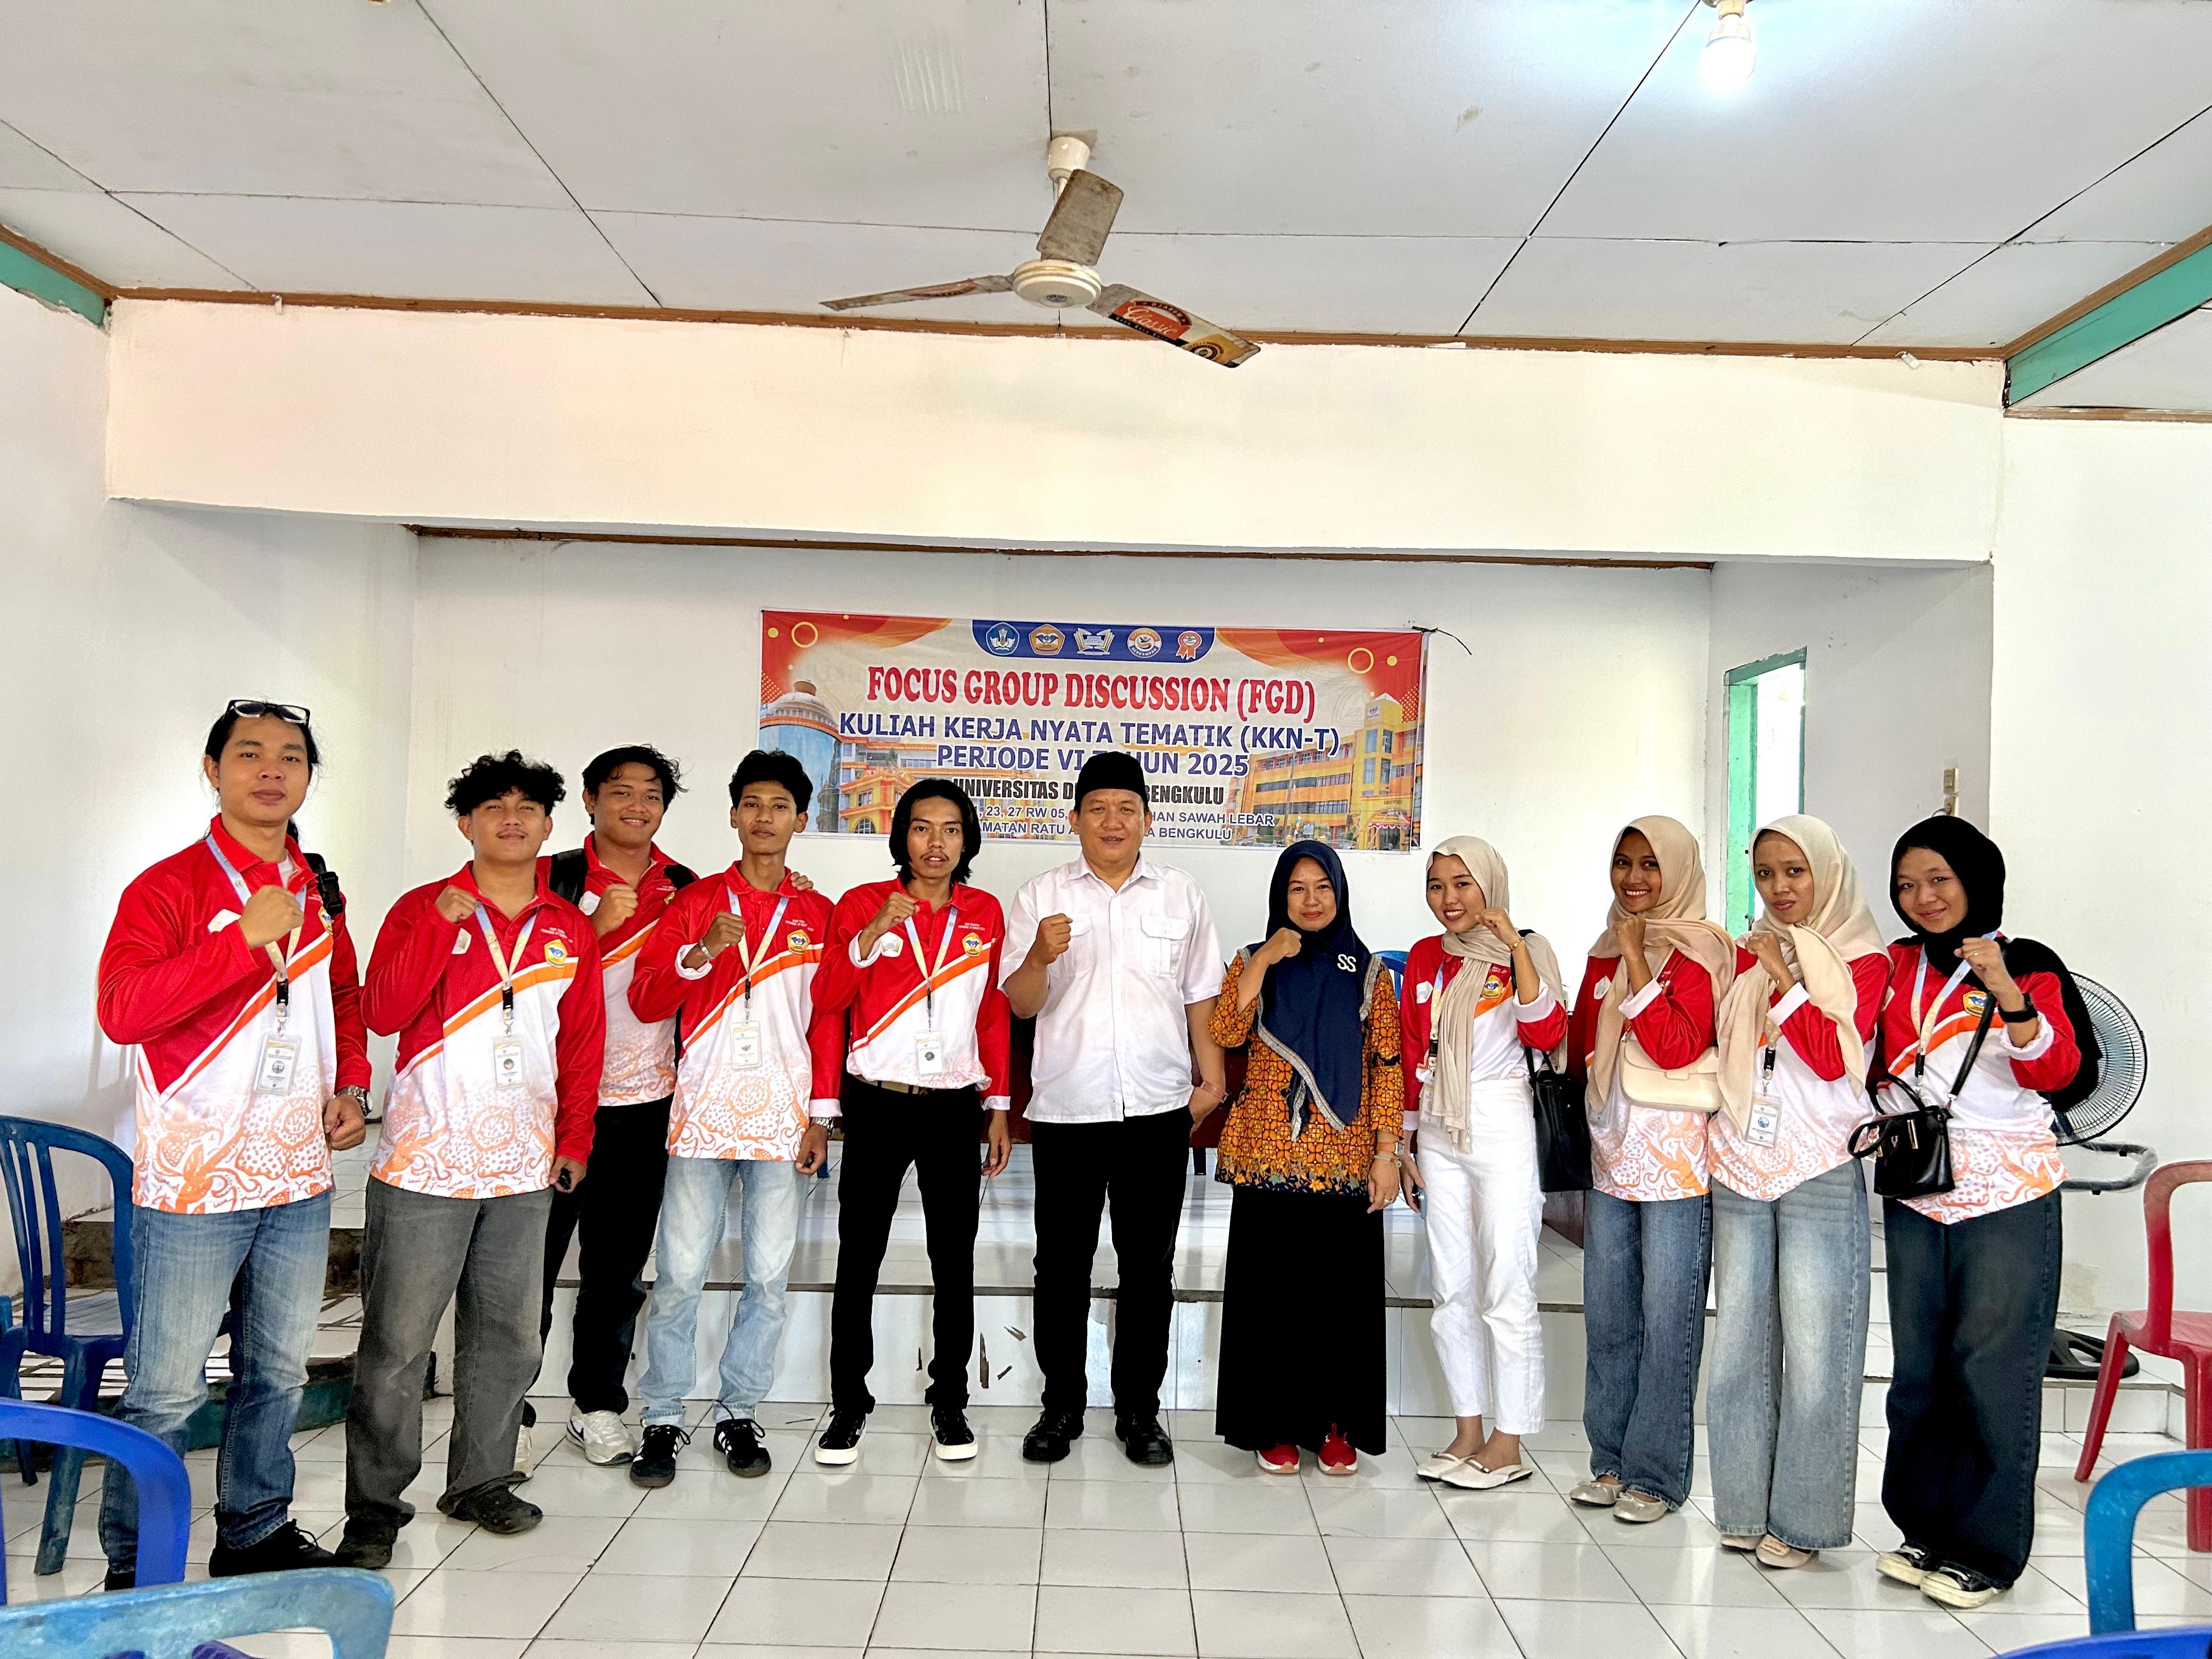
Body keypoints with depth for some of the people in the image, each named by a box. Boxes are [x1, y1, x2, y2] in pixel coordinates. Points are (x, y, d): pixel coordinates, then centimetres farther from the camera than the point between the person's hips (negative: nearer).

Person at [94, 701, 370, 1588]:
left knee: (278, 1372, 17)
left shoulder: (318, 895, 10)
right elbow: (120, 1010, -22)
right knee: (166, 1390, 2)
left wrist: (351, 1087, 7)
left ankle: (256, 1532, 34)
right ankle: (133, 1567, 21)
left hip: (300, 1181, 6)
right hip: (194, 1183, -6)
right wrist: (245, 939, -28)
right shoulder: (169, 887, -10)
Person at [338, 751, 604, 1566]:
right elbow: (383, 1013, -11)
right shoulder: (423, 909, 0)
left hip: (523, 1165, 4)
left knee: (507, 1336, 11)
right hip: (425, 1160, -3)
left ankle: (481, 1481, 27)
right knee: (397, 1340, 1)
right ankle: (375, 1504, 15)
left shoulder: (572, 929, 9)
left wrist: (574, 1138, 9)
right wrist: (439, 926, -20)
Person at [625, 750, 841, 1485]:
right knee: (680, 1274, 0)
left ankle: (738, 1413, 19)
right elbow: (645, 1001, 2)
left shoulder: (818, 915, 9)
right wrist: (702, 952, -14)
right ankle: (664, 1420, 14)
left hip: (783, 1117, 1)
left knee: (769, 1276, 4)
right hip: (703, 1112, -1)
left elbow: (828, 1019, 9)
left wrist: (821, 1114, 3)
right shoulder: (696, 902, 7)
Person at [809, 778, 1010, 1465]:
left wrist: (998, 1108, 9)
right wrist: (875, 932, -22)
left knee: (955, 1263, 7)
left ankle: (950, 1404, 21)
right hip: (878, 1104, -1)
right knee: (858, 1261, 3)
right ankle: (849, 1405, 18)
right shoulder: (862, 903, 0)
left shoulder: (985, 913, 6)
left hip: (954, 1107, 2)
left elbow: (995, 1016, 10)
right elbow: (827, 998, -9)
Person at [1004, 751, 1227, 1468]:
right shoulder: (1041, 896, 2)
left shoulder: (1182, 896, 8)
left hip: (1157, 1110, 1)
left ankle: (1140, 1410, 23)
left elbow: (1200, 998, 12)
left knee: (1149, 1267, 9)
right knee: (1062, 1264, 8)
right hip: (1066, 1109, -1)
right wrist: (1040, 957, -21)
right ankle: (1061, 1406, 24)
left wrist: (1213, 1079, 2)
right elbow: (1022, 1005, -1)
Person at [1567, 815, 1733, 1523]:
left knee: (1667, 1318, 0)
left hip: (1677, 1154, -6)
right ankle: (1611, 1460, 24)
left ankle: (1656, 1474, 13)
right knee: (1607, 1314, 12)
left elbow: (1677, 1047, -19)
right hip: (1611, 1152, 7)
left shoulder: (1700, 950, -7)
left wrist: (1637, 961, -19)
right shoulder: (1605, 949, 13)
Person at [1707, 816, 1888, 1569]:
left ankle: (1801, 1519, 9)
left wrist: (1784, 979, -12)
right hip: (1740, 1167, 4)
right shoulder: (1745, 956, 12)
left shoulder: (1863, 960, 1)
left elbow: (1834, 1056, -12)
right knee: (1740, 1339, 8)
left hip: (1820, 1170, -4)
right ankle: (1745, 1507, 19)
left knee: (1812, 1346, -3)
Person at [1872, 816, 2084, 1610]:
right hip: (1915, 1191, 4)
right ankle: (1926, 1526, 23)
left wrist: (2007, 991, -28)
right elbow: (1867, 1060, 18)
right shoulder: (1896, 965, 8)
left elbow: (2055, 1072, -15)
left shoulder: (2028, 965, -4)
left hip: (2007, 1194, -4)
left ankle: (1988, 1548, 11)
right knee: (1919, 1366, 10)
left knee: (1993, 1368, -1)